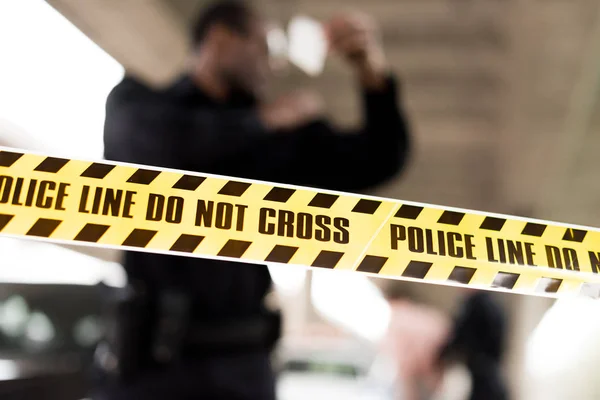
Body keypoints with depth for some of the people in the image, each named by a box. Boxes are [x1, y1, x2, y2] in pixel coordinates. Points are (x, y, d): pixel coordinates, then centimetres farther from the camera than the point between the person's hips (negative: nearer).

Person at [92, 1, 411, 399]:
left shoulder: (278, 134, 9)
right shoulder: (135, 102, 3)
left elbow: (377, 162, 4)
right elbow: (159, 144, -21)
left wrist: (373, 71, -10)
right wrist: (267, 117, -10)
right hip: (148, 359, -2)